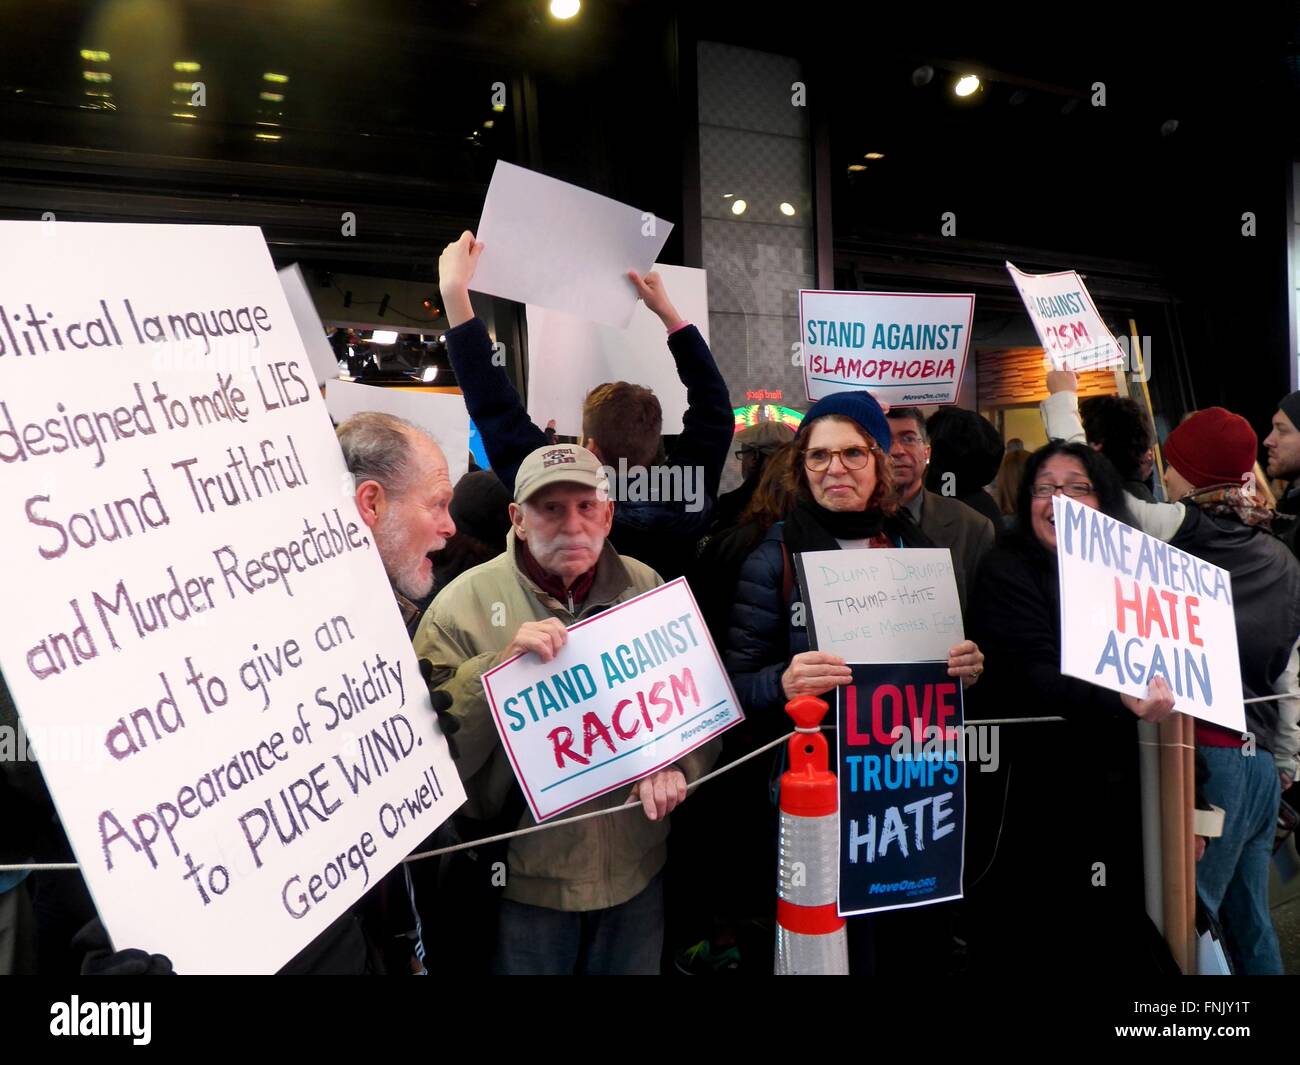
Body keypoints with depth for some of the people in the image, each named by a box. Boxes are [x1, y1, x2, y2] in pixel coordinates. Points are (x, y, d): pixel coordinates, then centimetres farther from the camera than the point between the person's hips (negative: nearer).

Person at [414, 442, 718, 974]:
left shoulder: (647, 588, -2)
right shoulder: (464, 602, -11)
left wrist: (674, 764, -15)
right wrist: (503, 663, -28)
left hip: (635, 866, 3)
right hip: (524, 873, -3)